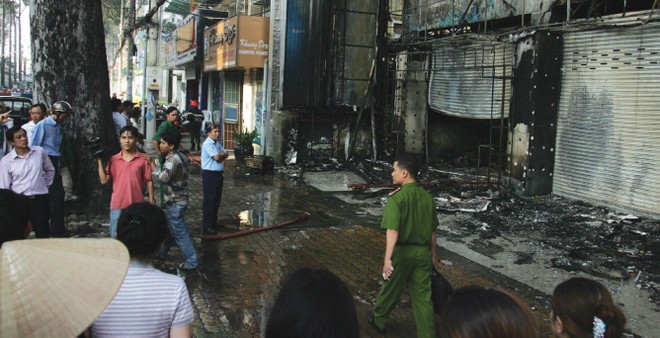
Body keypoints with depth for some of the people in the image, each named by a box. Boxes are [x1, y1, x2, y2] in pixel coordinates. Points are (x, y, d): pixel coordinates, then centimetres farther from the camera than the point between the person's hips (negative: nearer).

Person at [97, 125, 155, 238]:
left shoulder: (143, 159, -3)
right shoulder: (113, 160, 3)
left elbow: (148, 181, 0)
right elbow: (104, 180, -1)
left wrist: (152, 201, -2)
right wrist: (99, 161, -5)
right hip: (117, 206, 2)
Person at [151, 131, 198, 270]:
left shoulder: (173, 160, -23)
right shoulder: (178, 156, 7)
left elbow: (163, 177, -32)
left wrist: (152, 165, -19)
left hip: (175, 202, -10)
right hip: (175, 200, 10)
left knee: (179, 232, -3)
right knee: (168, 227, 24)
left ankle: (191, 262, 3)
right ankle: (161, 253, 40)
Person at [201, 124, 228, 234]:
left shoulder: (217, 143, 14)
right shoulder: (207, 144, -14)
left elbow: (225, 155, 8)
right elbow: (217, 157, -20)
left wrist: (221, 155, -12)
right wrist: (223, 155, 0)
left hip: (218, 173, 9)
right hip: (209, 174, -9)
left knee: (217, 198, 15)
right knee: (209, 199, -4)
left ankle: (213, 221, 28)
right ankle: (207, 225, 2)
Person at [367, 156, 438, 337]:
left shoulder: (396, 197, -16)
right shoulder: (427, 197, 2)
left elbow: (393, 231, -25)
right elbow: (433, 230, 9)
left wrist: (388, 258, -27)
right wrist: (433, 254, 20)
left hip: (402, 251, -4)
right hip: (423, 252, 4)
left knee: (391, 288, 16)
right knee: (423, 295, 8)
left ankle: (378, 320, 38)